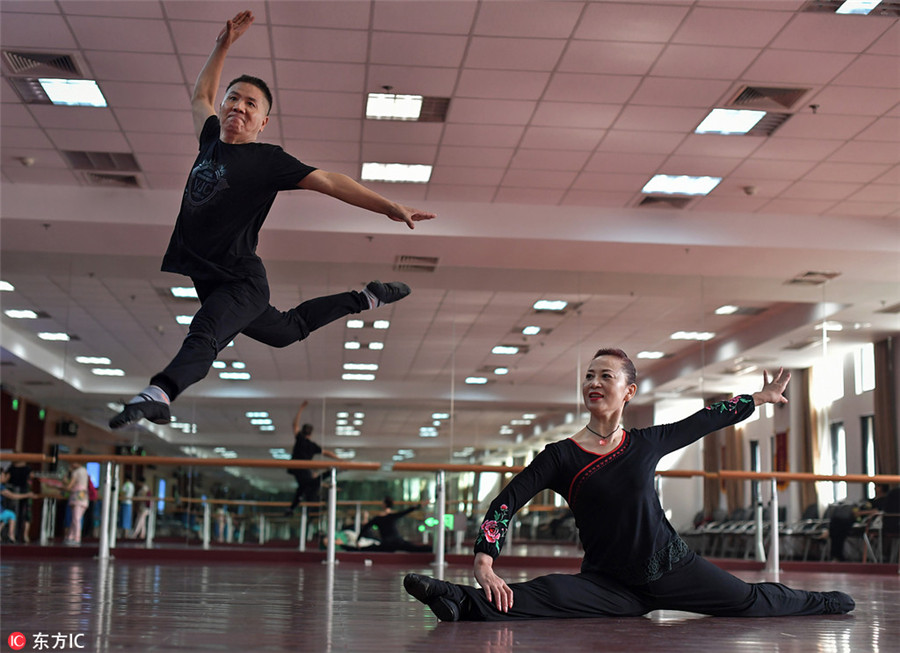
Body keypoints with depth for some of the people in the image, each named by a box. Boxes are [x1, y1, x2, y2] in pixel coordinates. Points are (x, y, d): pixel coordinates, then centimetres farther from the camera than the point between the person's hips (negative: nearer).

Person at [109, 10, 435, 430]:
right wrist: (223, 46, 22)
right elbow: (200, 97, 26)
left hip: (239, 282, -8)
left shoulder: (267, 161, -11)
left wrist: (391, 209, -21)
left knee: (204, 336, -35)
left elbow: (330, 182, -16)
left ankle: (157, 395, -59)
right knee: (286, 331, 25)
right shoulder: (211, 140, 7)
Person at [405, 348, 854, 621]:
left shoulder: (647, 443, 1)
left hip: (670, 566, 2)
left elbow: (704, 420, 15)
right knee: (544, 595, -31)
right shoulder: (560, 457, -7)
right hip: (609, 583, -2)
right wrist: (484, 562, -29)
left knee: (751, 601, 6)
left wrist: (761, 398, 25)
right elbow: (507, 502, -14)